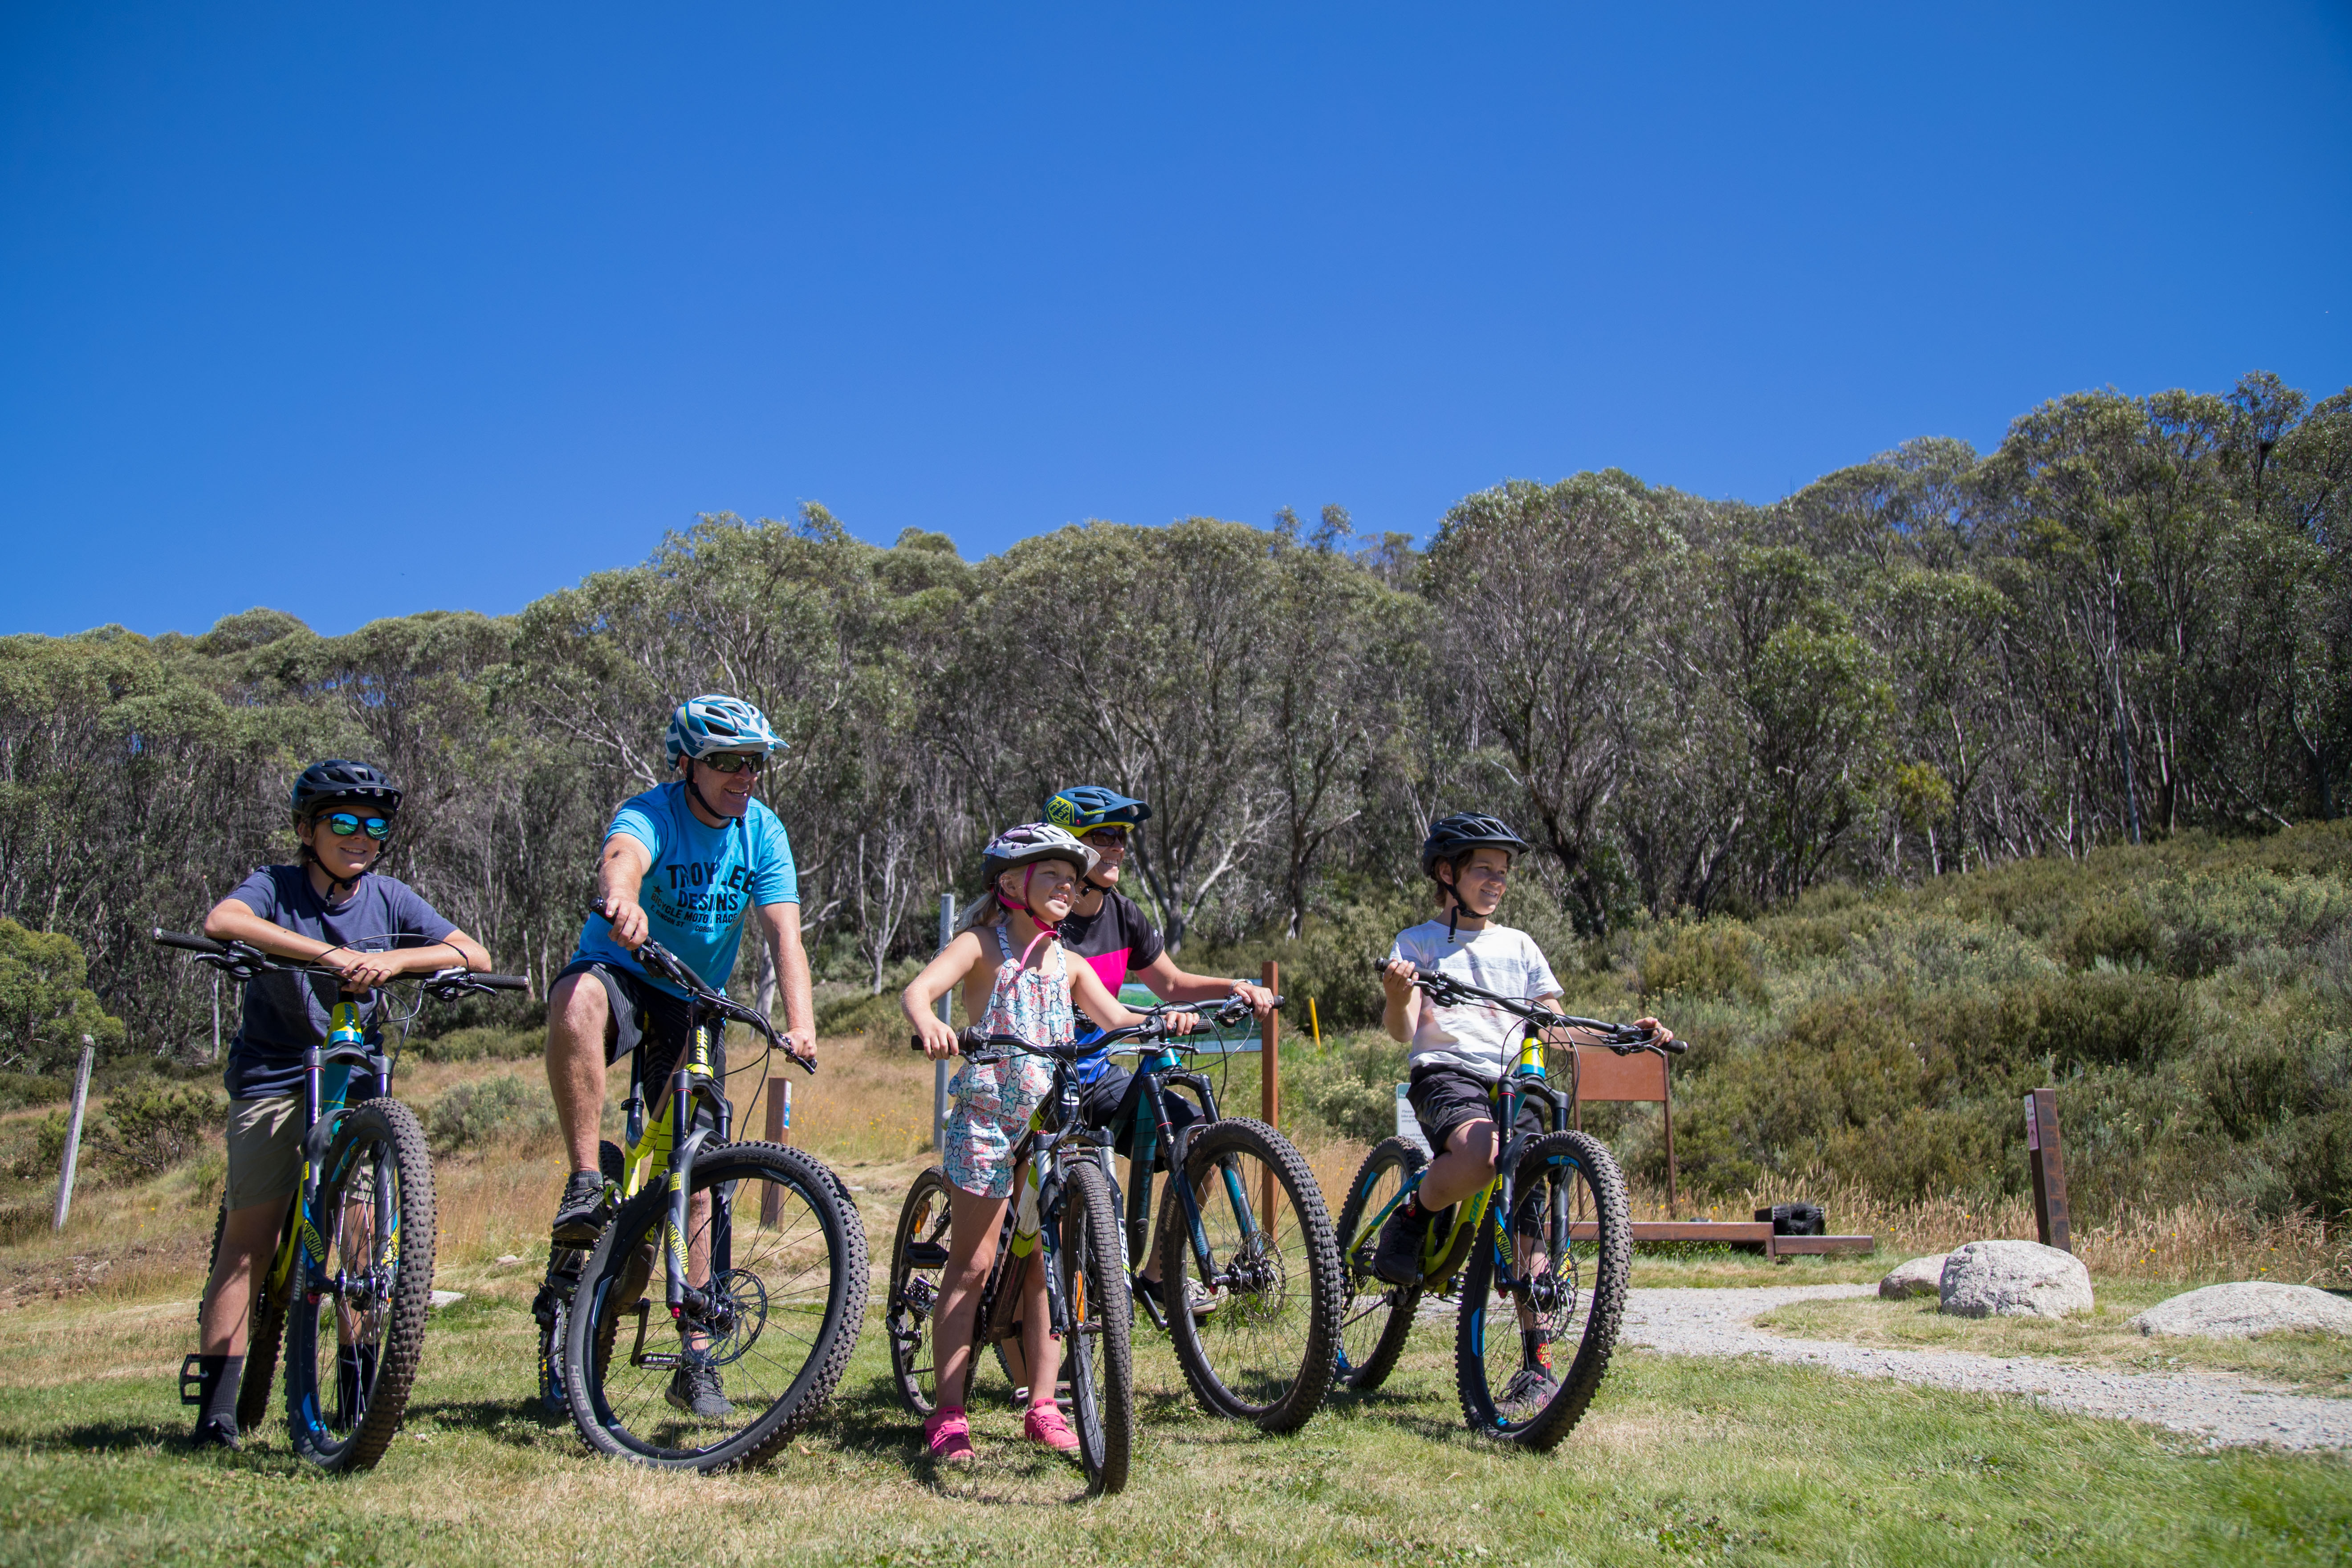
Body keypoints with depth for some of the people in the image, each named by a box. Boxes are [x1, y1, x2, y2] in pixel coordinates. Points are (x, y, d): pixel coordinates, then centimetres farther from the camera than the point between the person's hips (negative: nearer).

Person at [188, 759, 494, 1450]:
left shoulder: (388, 897, 0)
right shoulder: (277, 887, -7)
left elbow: (474, 956, -7)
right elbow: (221, 921, -30)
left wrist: (394, 960, -24)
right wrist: (330, 954, -39)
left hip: (357, 1072, 2)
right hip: (273, 1076, -2)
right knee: (248, 1237, -4)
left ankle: (360, 1388, 5)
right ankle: (217, 1405, 3)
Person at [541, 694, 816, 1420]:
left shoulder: (762, 831, -7)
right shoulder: (650, 814, -18)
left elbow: (784, 931, -17)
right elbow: (622, 858, -43)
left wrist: (801, 1025, -33)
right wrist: (621, 900, -68)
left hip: (696, 1006, 3)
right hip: (623, 975, -3)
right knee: (578, 1000, -41)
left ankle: (697, 1364, 10)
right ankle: (586, 1184, -29)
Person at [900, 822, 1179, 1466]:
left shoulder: (1066, 963, 13)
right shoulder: (983, 944, -3)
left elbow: (1115, 1019, 4)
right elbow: (918, 989, -18)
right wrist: (928, 1023, -42)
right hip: (987, 1121, -4)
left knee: (1043, 1266, 5)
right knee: (972, 1264, -2)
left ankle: (1043, 1407, 13)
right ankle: (948, 1413, 4)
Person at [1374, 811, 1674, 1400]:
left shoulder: (1519, 945, 21)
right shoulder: (1418, 942, 10)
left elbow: (1558, 1028, 18)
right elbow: (1402, 1030, -4)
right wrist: (1397, 997, -27)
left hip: (1513, 1082, 4)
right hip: (1446, 1072, -4)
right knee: (1482, 1153, -36)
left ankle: (1539, 1362, -3)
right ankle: (1409, 1222, -8)